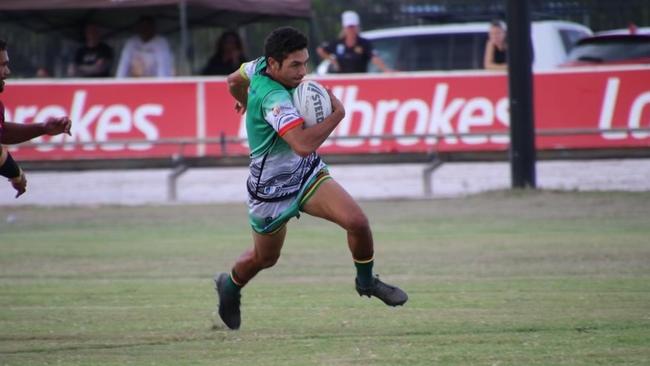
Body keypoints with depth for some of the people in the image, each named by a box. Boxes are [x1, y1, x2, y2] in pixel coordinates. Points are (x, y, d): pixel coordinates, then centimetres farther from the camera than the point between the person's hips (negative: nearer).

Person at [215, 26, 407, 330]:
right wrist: (337, 113, -34)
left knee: (357, 221, -13)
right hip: (272, 189, -7)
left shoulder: (259, 66, -9)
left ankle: (366, 282, 12)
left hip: (307, 174, 7)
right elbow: (303, 144, -48)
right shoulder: (274, 98, -36)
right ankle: (230, 286, 49)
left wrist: (244, 102, 38)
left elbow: (234, 80, 15)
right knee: (265, 258, 16)